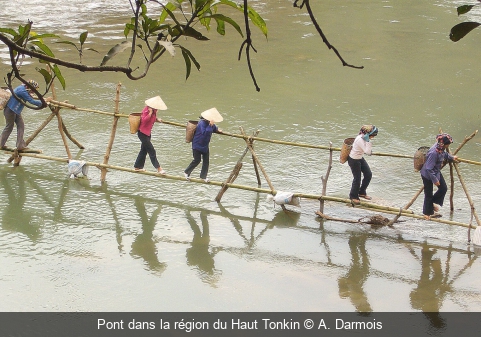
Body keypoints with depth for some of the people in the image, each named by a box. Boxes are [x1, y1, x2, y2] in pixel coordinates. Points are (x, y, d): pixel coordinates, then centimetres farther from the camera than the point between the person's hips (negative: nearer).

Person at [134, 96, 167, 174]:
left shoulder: (153, 110, 4)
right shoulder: (146, 110, -21)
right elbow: (144, 120, -31)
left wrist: (157, 119, 1)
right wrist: (150, 113, -35)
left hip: (148, 133, 10)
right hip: (142, 133, -10)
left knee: (144, 150, 17)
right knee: (151, 151, -7)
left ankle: (138, 167, 28)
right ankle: (158, 168, -4)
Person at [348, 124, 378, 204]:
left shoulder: (364, 137, -6)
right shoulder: (360, 140, -32)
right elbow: (368, 152, -35)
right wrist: (368, 141, -36)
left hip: (360, 158, 9)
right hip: (354, 160, -9)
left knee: (368, 175, 11)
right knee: (357, 178, 2)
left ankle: (362, 192, 31)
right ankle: (353, 196, 24)